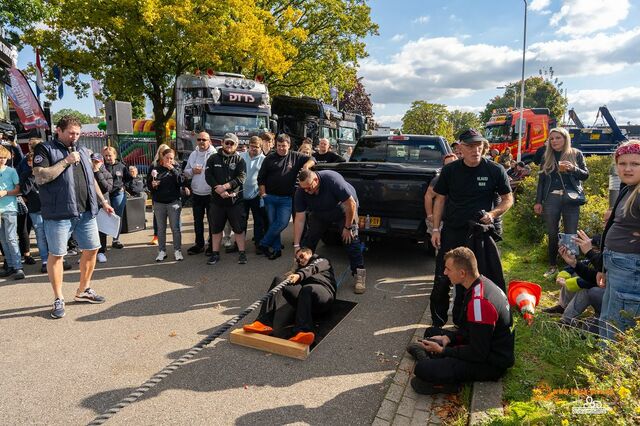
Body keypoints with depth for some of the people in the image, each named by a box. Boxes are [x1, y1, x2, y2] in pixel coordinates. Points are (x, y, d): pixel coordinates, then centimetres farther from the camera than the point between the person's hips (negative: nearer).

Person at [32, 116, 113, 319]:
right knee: (56, 254, 2)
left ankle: (83, 291, 26)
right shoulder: (45, 149, -1)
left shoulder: (82, 151, 18)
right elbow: (40, 177, -14)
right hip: (59, 213, -6)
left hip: (86, 212, 6)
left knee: (91, 249, 9)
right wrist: (66, 161, -15)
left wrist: (103, 201, 19)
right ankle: (58, 299, 14)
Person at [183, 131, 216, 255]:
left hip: (211, 194, -5)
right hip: (196, 193, 5)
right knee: (197, 221, 14)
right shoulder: (193, 155, 10)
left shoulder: (214, 155, -9)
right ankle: (199, 244, 27)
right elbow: (186, 172, 15)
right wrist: (192, 171, -6)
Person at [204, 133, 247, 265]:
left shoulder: (239, 160, 3)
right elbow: (208, 176, -3)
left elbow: (241, 178, -11)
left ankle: (242, 253, 13)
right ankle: (215, 254, 20)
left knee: (239, 228, 3)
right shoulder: (213, 158, 7)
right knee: (216, 228, 9)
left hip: (235, 199, -2)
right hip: (217, 199, 2)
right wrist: (219, 190, -16)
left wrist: (224, 187, -20)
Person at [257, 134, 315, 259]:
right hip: (270, 197, 1)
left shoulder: (295, 157, 4)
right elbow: (261, 178, 6)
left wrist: (306, 165, -12)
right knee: (272, 223, 5)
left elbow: (311, 159, 9)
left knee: (282, 223, -10)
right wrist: (263, 193, -1)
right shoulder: (270, 158, 4)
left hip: (286, 198, 0)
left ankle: (264, 243, 6)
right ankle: (276, 248, 16)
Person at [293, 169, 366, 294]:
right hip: (319, 213, 4)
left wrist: (347, 227, -23)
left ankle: (360, 274, -10)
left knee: (351, 238, -17)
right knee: (309, 240, -1)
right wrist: (296, 246, -23)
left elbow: (351, 204, -30)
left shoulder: (332, 179, -38)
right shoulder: (301, 192, -24)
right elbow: (299, 219, -20)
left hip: (344, 208, -4)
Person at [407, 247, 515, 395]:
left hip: (492, 364, -10)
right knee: (431, 332, 19)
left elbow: (478, 354, -24)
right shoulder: (482, 282, 0)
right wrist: (448, 337, 1)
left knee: (423, 369, -27)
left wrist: (443, 351, -15)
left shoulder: (479, 302, -31)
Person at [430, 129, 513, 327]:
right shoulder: (449, 170, 1)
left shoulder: (495, 170, -3)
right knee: (442, 279, 2)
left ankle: (460, 322, 29)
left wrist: (493, 213, -14)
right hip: (452, 231, 1)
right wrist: (436, 229, 0)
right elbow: (440, 199, 6)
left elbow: (508, 199, 5)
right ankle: (437, 323, 19)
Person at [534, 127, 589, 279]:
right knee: (552, 234, 6)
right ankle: (553, 266, 17)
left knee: (571, 234, -2)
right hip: (551, 198, 2)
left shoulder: (576, 154, 6)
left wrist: (573, 168, -15)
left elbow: (586, 175, 5)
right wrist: (538, 201, 7)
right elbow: (541, 180, 11)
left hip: (570, 198, -1)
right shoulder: (547, 157, 11)